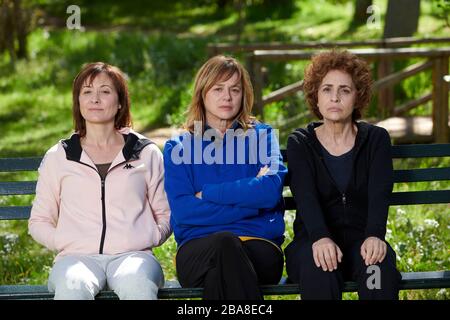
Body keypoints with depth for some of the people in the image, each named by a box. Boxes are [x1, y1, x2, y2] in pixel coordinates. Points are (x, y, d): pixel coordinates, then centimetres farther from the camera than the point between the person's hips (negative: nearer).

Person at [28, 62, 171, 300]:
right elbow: (39, 221, 19)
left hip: (132, 255, 0)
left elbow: (166, 215, 19)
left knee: (138, 287, -39)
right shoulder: (57, 157, 18)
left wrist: (146, 239, -1)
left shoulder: (147, 153, 18)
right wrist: (64, 242, 0)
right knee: (72, 288, -38)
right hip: (77, 256, 0)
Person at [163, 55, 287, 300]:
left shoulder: (261, 136, 16)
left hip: (259, 246, 0)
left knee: (219, 271, -36)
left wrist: (207, 194, -3)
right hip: (197, 250, 1)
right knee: (224, 242, -36)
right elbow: (182, 210, -3)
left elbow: (271, 191, -5)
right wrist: (247, 199, -6)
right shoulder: (178, 147, 15)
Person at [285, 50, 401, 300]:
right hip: (314, 239, -1)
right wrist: (320, 238, -32)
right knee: (318, 265, -35)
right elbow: (306, 197, -11)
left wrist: (374, 236, -29)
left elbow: (380, 194, -7)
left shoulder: (376, 139, 9)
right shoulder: (300, 143, 7)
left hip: (362, 239, 1)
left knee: (380, 263, -33)